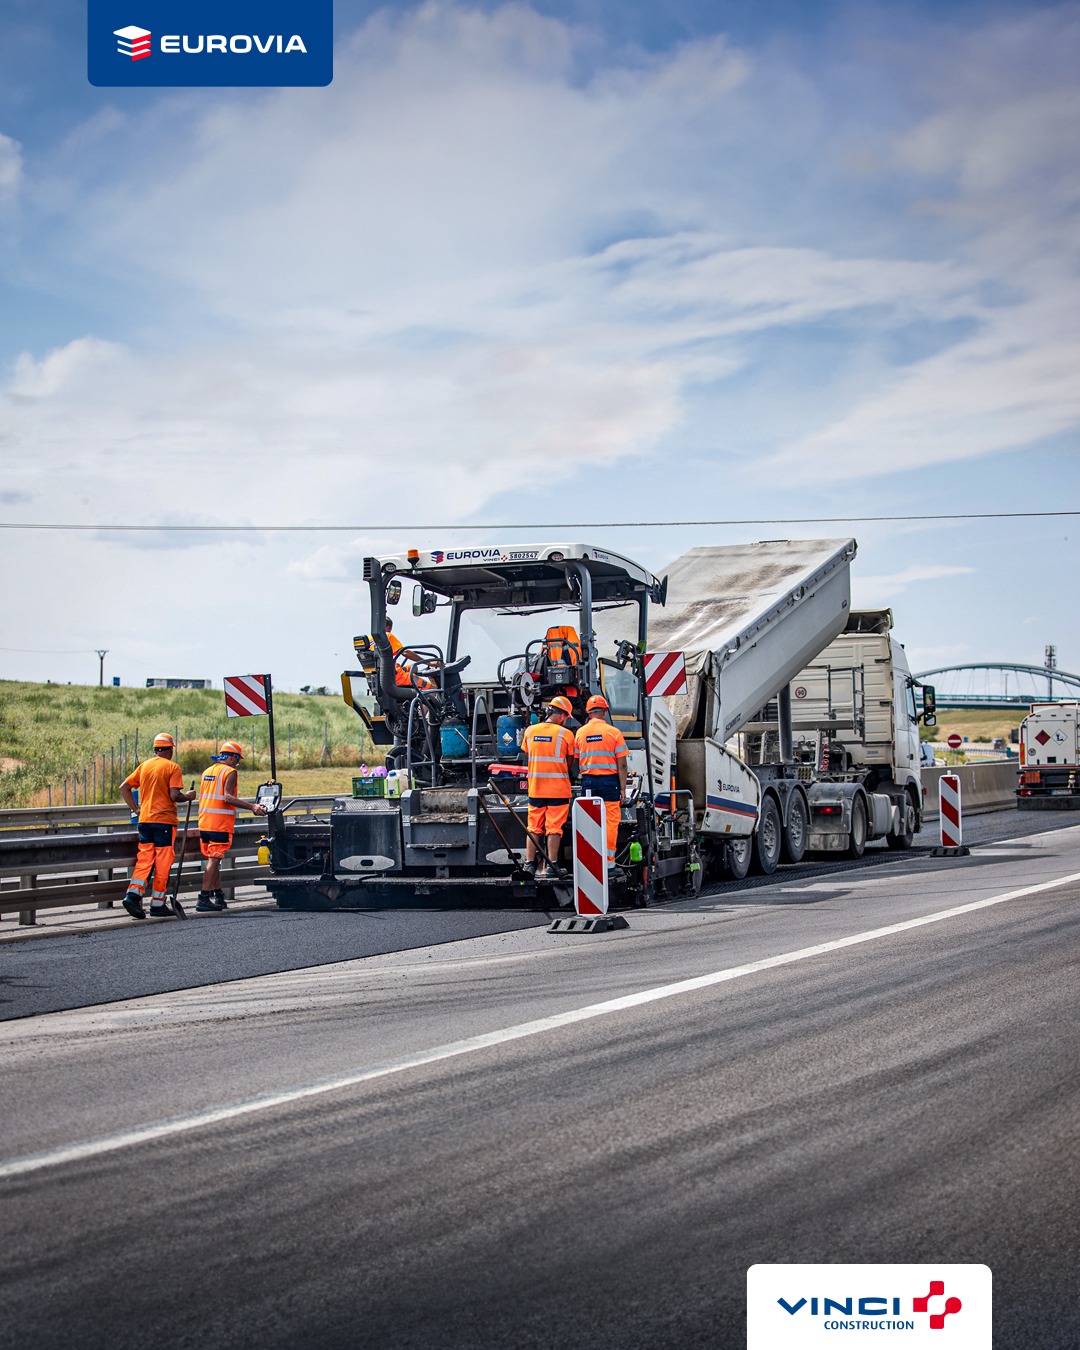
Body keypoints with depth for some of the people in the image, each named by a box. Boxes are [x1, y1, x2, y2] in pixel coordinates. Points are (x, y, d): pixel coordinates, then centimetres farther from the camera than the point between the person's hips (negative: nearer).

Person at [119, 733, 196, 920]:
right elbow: (174, 795, -16)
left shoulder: (144, 765, 10)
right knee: (163, 864, 2)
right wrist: (188, 797, 3)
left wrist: (135, 808, 13)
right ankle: (158, 904, 5)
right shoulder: (172, 767, -6)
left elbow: (124, 787, 9)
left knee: (144, 859, 8)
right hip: (165, 820, -5)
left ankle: (133, 894, -10)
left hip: (145, 820, 5)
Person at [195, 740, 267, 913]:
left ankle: (218, 895, 19)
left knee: (213, 859, 15)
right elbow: (228, 797, -20)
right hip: (220, 823, -8)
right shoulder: (230, 772, -8)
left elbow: (202, 797, 17)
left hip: (204, 821, 8)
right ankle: (204, 897, -13)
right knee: (214, 859, -8)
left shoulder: (207, 771, 16)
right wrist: (252, 806, -24)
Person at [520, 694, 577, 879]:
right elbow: (569, 762, -1)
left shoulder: (530, 731, 3)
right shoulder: (565, 734, -9)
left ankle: (529, 864, 11)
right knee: (554, 828, 0)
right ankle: (551, 866, -1)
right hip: (558, 788, -4)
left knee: (534, 827, 11)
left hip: (535, 787, 4)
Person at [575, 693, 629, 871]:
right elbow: (622, 765, -5)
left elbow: (576, 761, 7)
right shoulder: (614, 732, -4)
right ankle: (608, 860, -1)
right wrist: (623, 789, -1)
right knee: (611, 821, 1)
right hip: (609, 780, -3)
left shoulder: (580, 733, 4)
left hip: (588, 781, 3)